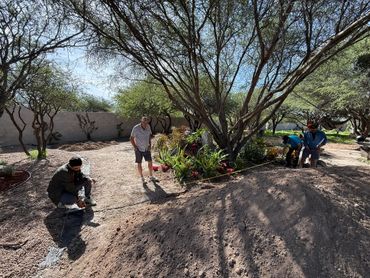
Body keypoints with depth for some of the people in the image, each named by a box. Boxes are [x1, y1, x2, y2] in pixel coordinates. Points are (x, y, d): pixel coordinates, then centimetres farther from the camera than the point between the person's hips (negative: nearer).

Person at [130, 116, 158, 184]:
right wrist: (135, 147, -14)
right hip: (139, 149, -4)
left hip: (146, 148, 4)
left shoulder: (148, 127, -7)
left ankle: (151, 177, 24)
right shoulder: (136, 128, -19)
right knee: (139, 164, 7)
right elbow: (131, 138, -9)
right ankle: (142, 178, 23)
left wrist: (150, 144, 2)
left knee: (150, 162, 7)